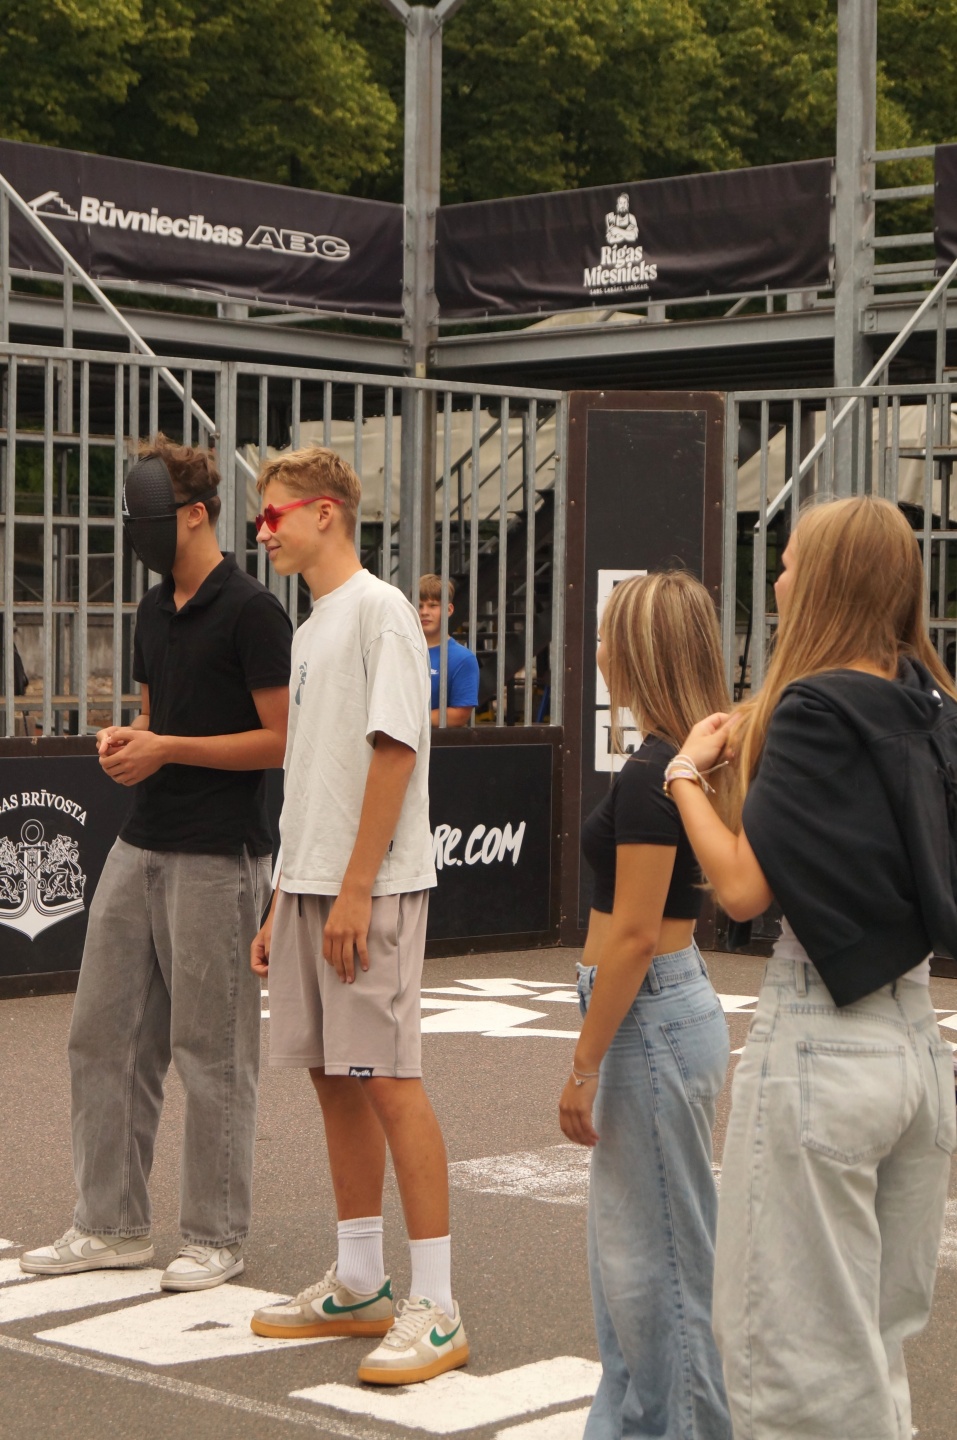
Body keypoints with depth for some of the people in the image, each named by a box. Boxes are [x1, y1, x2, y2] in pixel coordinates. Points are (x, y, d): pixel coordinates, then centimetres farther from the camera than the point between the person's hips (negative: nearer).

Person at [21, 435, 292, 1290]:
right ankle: (112, 1225, 19)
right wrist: (126, 739, 2)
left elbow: (283, 739, -14)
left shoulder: (249, 611, -11)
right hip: (141, 848, 8)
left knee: (211, 1052, 0)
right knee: (104, 1036, 9)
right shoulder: (155, 610, 14)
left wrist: (169, 750, -16)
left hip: (216, 859, -8)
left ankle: (217, 1237, 12)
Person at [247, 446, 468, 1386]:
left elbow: (393, 752, -16)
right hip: (313, 886, 9)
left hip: (371, 887, -9)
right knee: (334, 1077, 11)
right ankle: (359, 1285, 20)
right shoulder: (312, 628, 19)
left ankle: (436, 1309, -7)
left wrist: (354, 889, -19)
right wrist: (284, 905, 18)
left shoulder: (378, 609, -8)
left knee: (388, 1080, -10)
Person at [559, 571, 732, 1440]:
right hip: (670, 1001, 10)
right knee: (632, 1247, 19)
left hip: (650, 1016, -10)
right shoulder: (688, 763, 9)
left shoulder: (651, 775, -20)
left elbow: (633, 936, -21)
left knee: (660, 1256, 1)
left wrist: (583, 1065, -17)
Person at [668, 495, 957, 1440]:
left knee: (795, 1349, 2)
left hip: (820, 1042, -8)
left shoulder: (818, 710, -14)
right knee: (879, 1345, 18)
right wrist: (760, 755, 11)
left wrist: (691, 771, -3)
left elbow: (744, 887, -17)